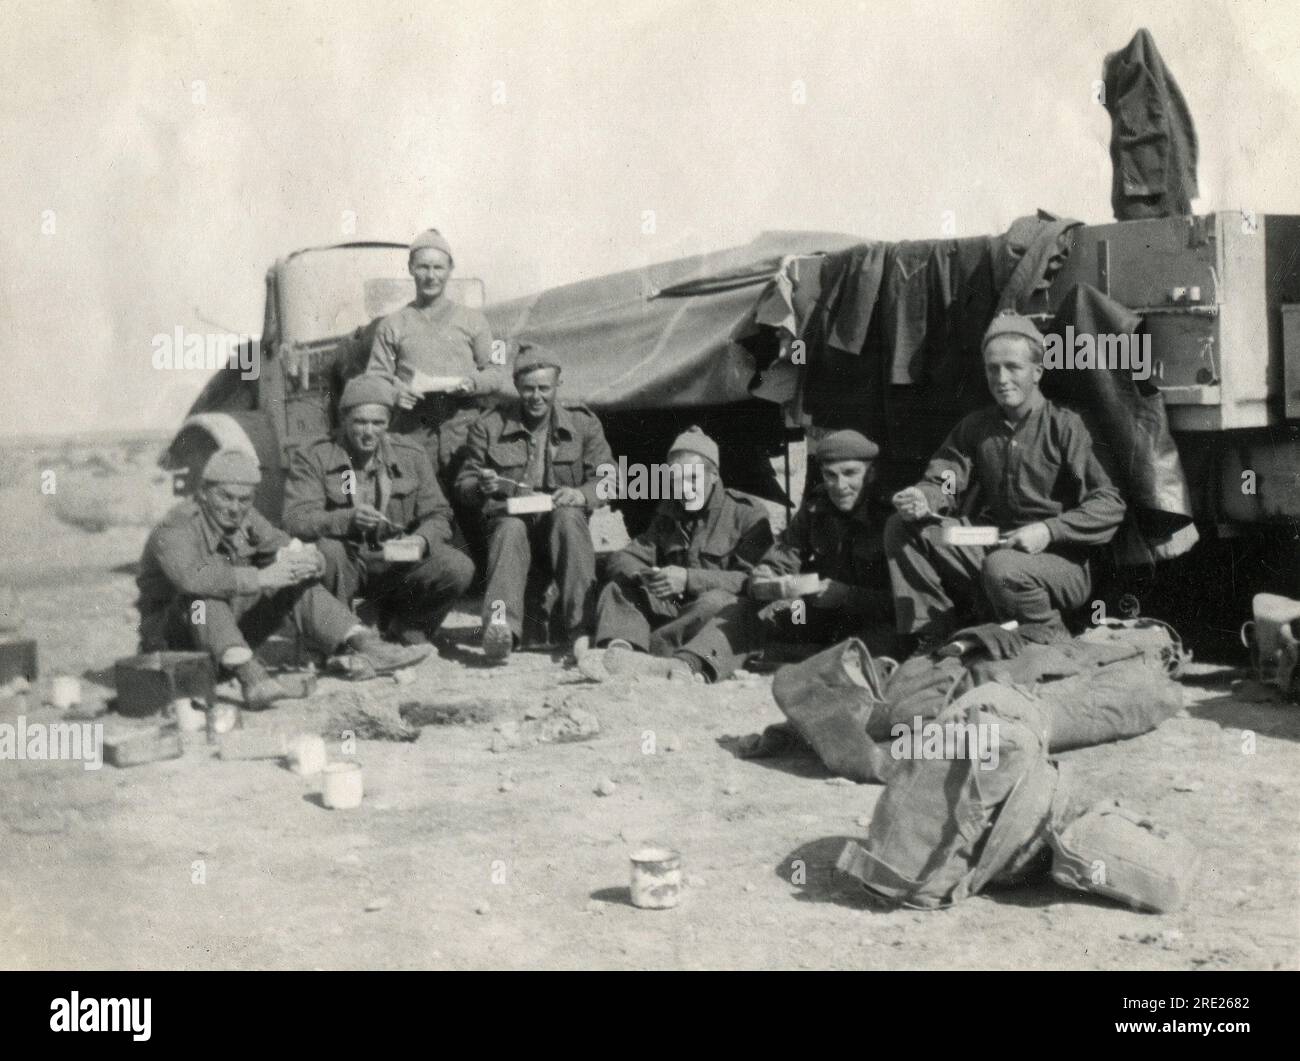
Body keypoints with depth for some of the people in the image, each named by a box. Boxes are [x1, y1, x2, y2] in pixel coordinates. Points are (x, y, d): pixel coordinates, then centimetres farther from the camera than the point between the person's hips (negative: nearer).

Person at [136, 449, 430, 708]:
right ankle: (250, 676, -54)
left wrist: (308, 562, -30)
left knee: (300, 583, -8)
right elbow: (191, 578, -40)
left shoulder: (246, 519, 2)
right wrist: (260, 578, -47)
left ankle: (367, 647, -24)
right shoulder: (176, 528, -20)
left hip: (235, 628, 6)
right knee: (202, 597, -37)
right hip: (173, 640, -6)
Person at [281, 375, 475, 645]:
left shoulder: (411, 455, 7)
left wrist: (422, 540, -19)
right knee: (326, 550, -38)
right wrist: (348, 519, -34)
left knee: (459, 568, -22)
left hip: (396, 564, 3)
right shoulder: (311, 457, -3)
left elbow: (437, 515, 5)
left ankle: (402, 627, 5)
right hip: (346, 566, -2)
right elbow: (296, 520, -16)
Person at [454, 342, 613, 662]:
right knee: (510, 530, -36)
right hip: (510, 518, 0)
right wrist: (482, 486, -14)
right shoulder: (489, 426, 10)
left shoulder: (583, 423, 11)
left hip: (560, 519, 0)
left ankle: (582, 625, -41)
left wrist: (582, 495, -16)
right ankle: (501, 624, -59)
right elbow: (463, 485, 12)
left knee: (568, 517, -35)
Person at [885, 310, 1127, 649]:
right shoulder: (976, 426, 10)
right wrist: (922, 499, -23)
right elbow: (943, 482, 1)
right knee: (901, 529, -7)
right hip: (990, 550, 6)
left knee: (1002, 568, -38)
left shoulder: (1063, 426, -7)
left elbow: (1110, 506, -12)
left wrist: (1049, 530, -24)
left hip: (1061, 563, -5)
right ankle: (933, 642, -3)